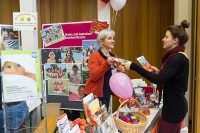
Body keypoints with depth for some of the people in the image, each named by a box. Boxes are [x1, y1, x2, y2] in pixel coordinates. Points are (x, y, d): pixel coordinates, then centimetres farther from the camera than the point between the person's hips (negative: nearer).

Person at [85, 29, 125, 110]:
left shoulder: (113, 56, 11)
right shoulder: (94, 55, -9)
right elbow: (94, 76, -19)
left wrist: (120, 71, -4)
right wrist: (107, 63, -29)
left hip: (106, 95, 6)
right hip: (94, 95, -6)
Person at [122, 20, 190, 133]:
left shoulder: (177, 58, -22)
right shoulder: (178, 56, 8)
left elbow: (158, 80, -31)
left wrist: (133, 66, -31)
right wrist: (160, 72, 5)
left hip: (174, 107, -10)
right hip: (176, 105, 10)